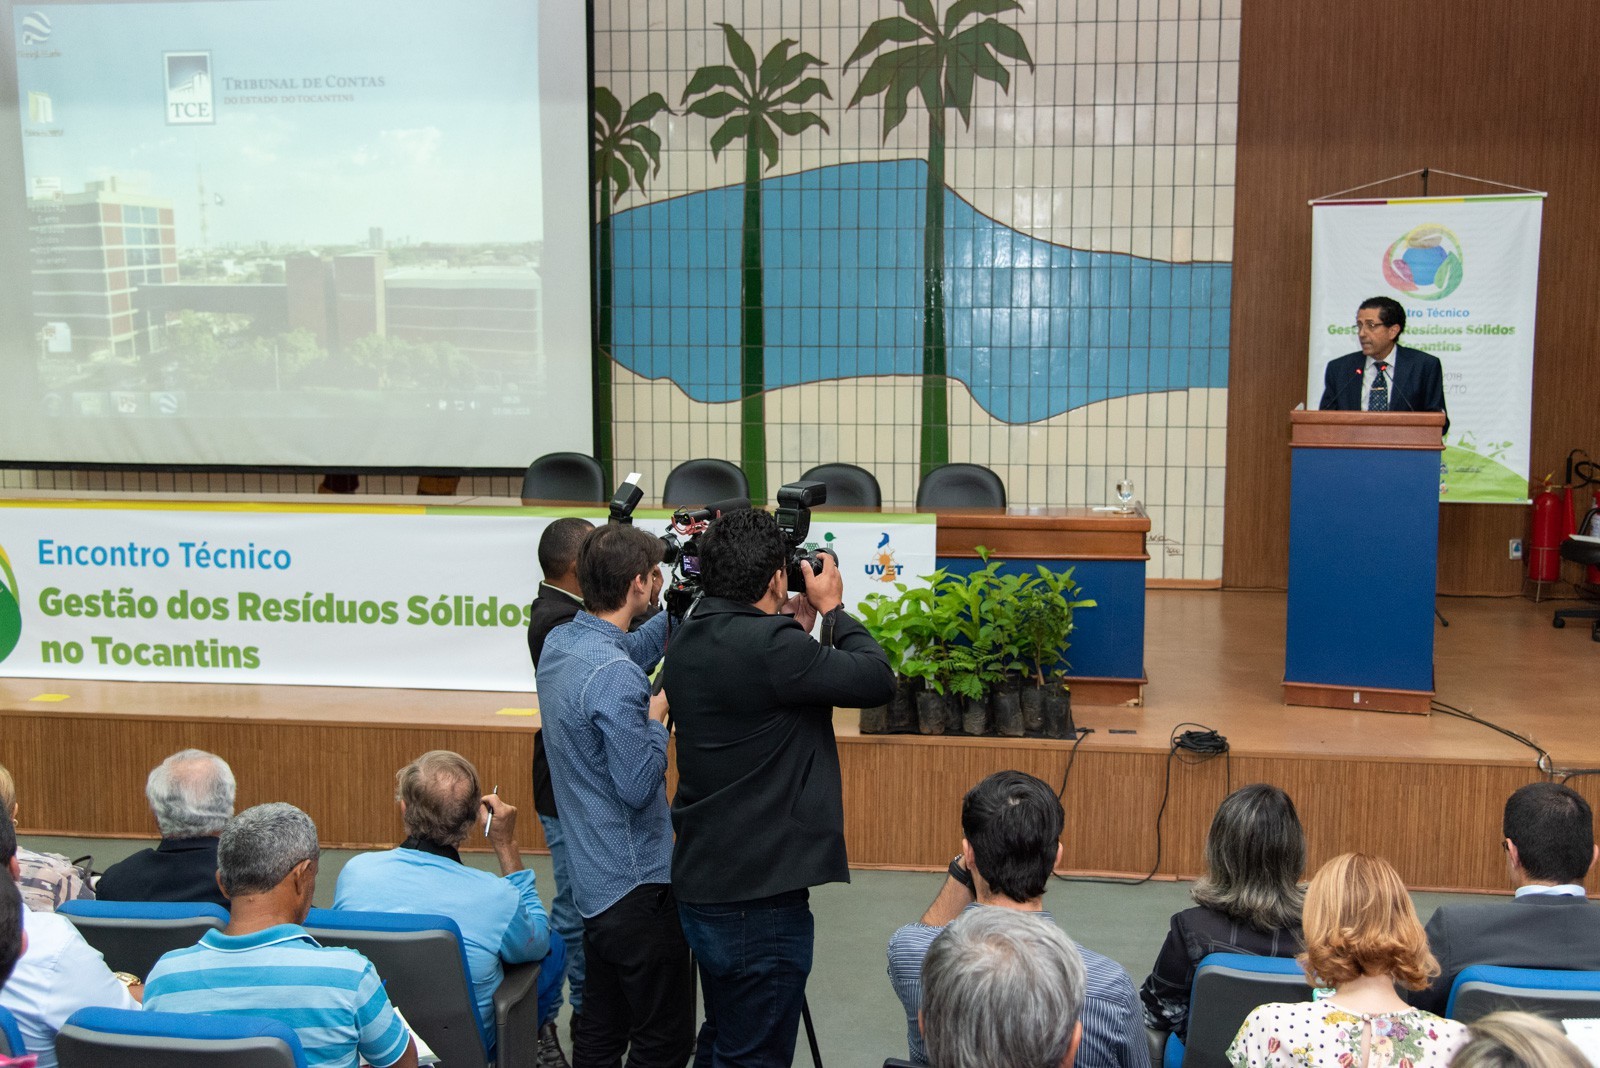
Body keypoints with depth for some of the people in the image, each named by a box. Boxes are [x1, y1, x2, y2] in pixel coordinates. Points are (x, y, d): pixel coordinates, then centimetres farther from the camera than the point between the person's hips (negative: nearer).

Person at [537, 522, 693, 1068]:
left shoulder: (558, 643, 5)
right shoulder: (615, 677, -25)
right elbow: (638, 786, -24)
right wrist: (658, 715, -10)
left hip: (596, 879, 10)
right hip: (637, 882, -9)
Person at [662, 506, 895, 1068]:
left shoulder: (688, 641, 5)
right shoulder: (769, 645, -23)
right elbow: (877, 679, -17)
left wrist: (795, 628, 11)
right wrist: (832, 608, -3)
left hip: (702, 885, 9)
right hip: (760, 898, -9)